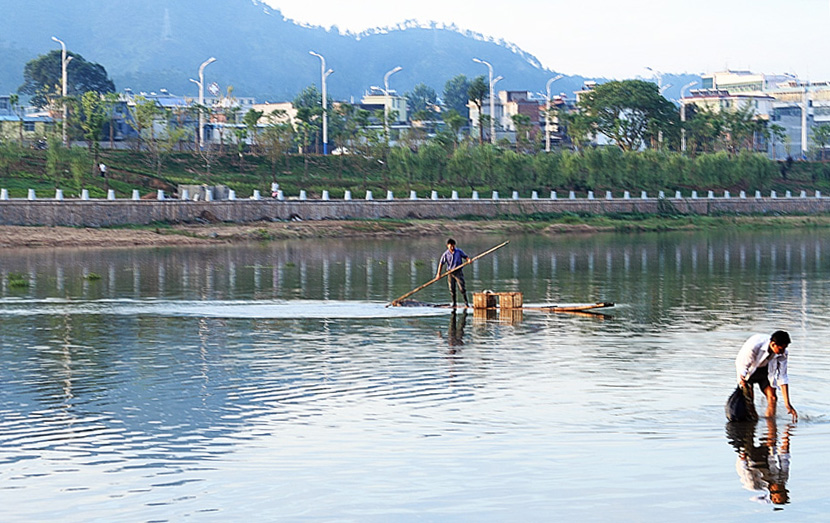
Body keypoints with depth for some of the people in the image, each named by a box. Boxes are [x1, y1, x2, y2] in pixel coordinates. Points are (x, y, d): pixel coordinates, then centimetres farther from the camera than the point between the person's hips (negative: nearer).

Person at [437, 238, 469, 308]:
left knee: (462, 287, -8)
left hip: (458, 271, -1)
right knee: (452, 289, 4)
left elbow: (465, 256, 9)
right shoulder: (446, 254, -1)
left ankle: (466, 302, -2)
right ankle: (454, 303, 15)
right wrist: (439, 273, -4)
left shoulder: (459, 251, 0)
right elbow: (441, 263, 2)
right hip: (450, 273, 1)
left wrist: (468, 259, -15)